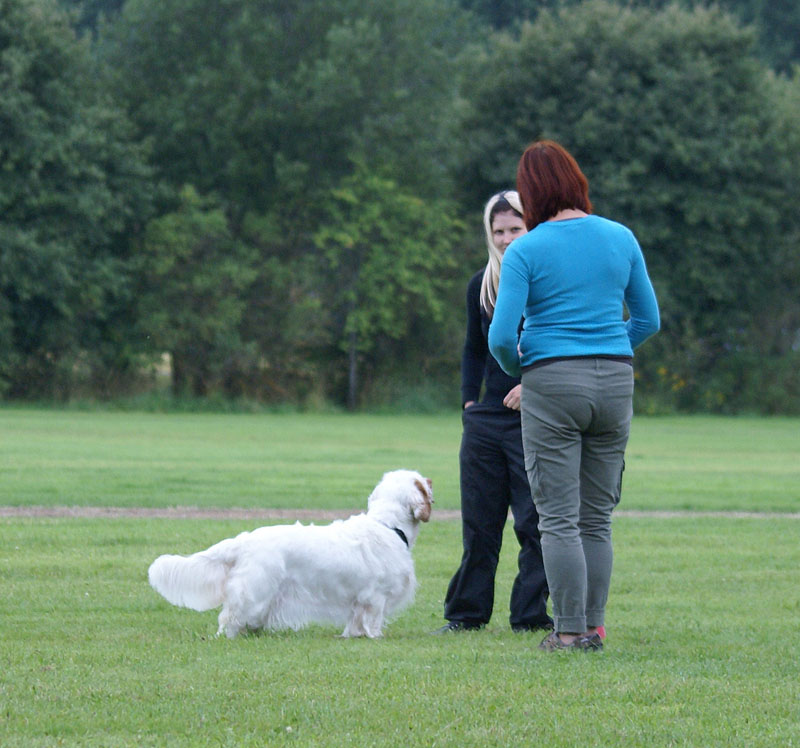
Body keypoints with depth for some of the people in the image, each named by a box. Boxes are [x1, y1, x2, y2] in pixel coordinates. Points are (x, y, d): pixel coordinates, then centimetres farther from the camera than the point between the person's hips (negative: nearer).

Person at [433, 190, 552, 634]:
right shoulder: (481, 285, 11)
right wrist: (469, 400, 11)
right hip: (486, 420, 5)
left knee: (534, 523, -2)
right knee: (478, 523, 8)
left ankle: (530, 615, 5)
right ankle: (467, 612, 14)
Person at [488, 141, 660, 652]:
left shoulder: (526, 251, -7)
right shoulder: (621, 239, 5)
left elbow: (501, 337, -11)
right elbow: (649, 320, 11)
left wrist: (517, 369, 9)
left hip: (553, 381, -4)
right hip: (616, 382, 4)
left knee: (559, 518, -1)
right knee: (597, 518, 11)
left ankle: (570, 630, -3)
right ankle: (593, 627, 12)